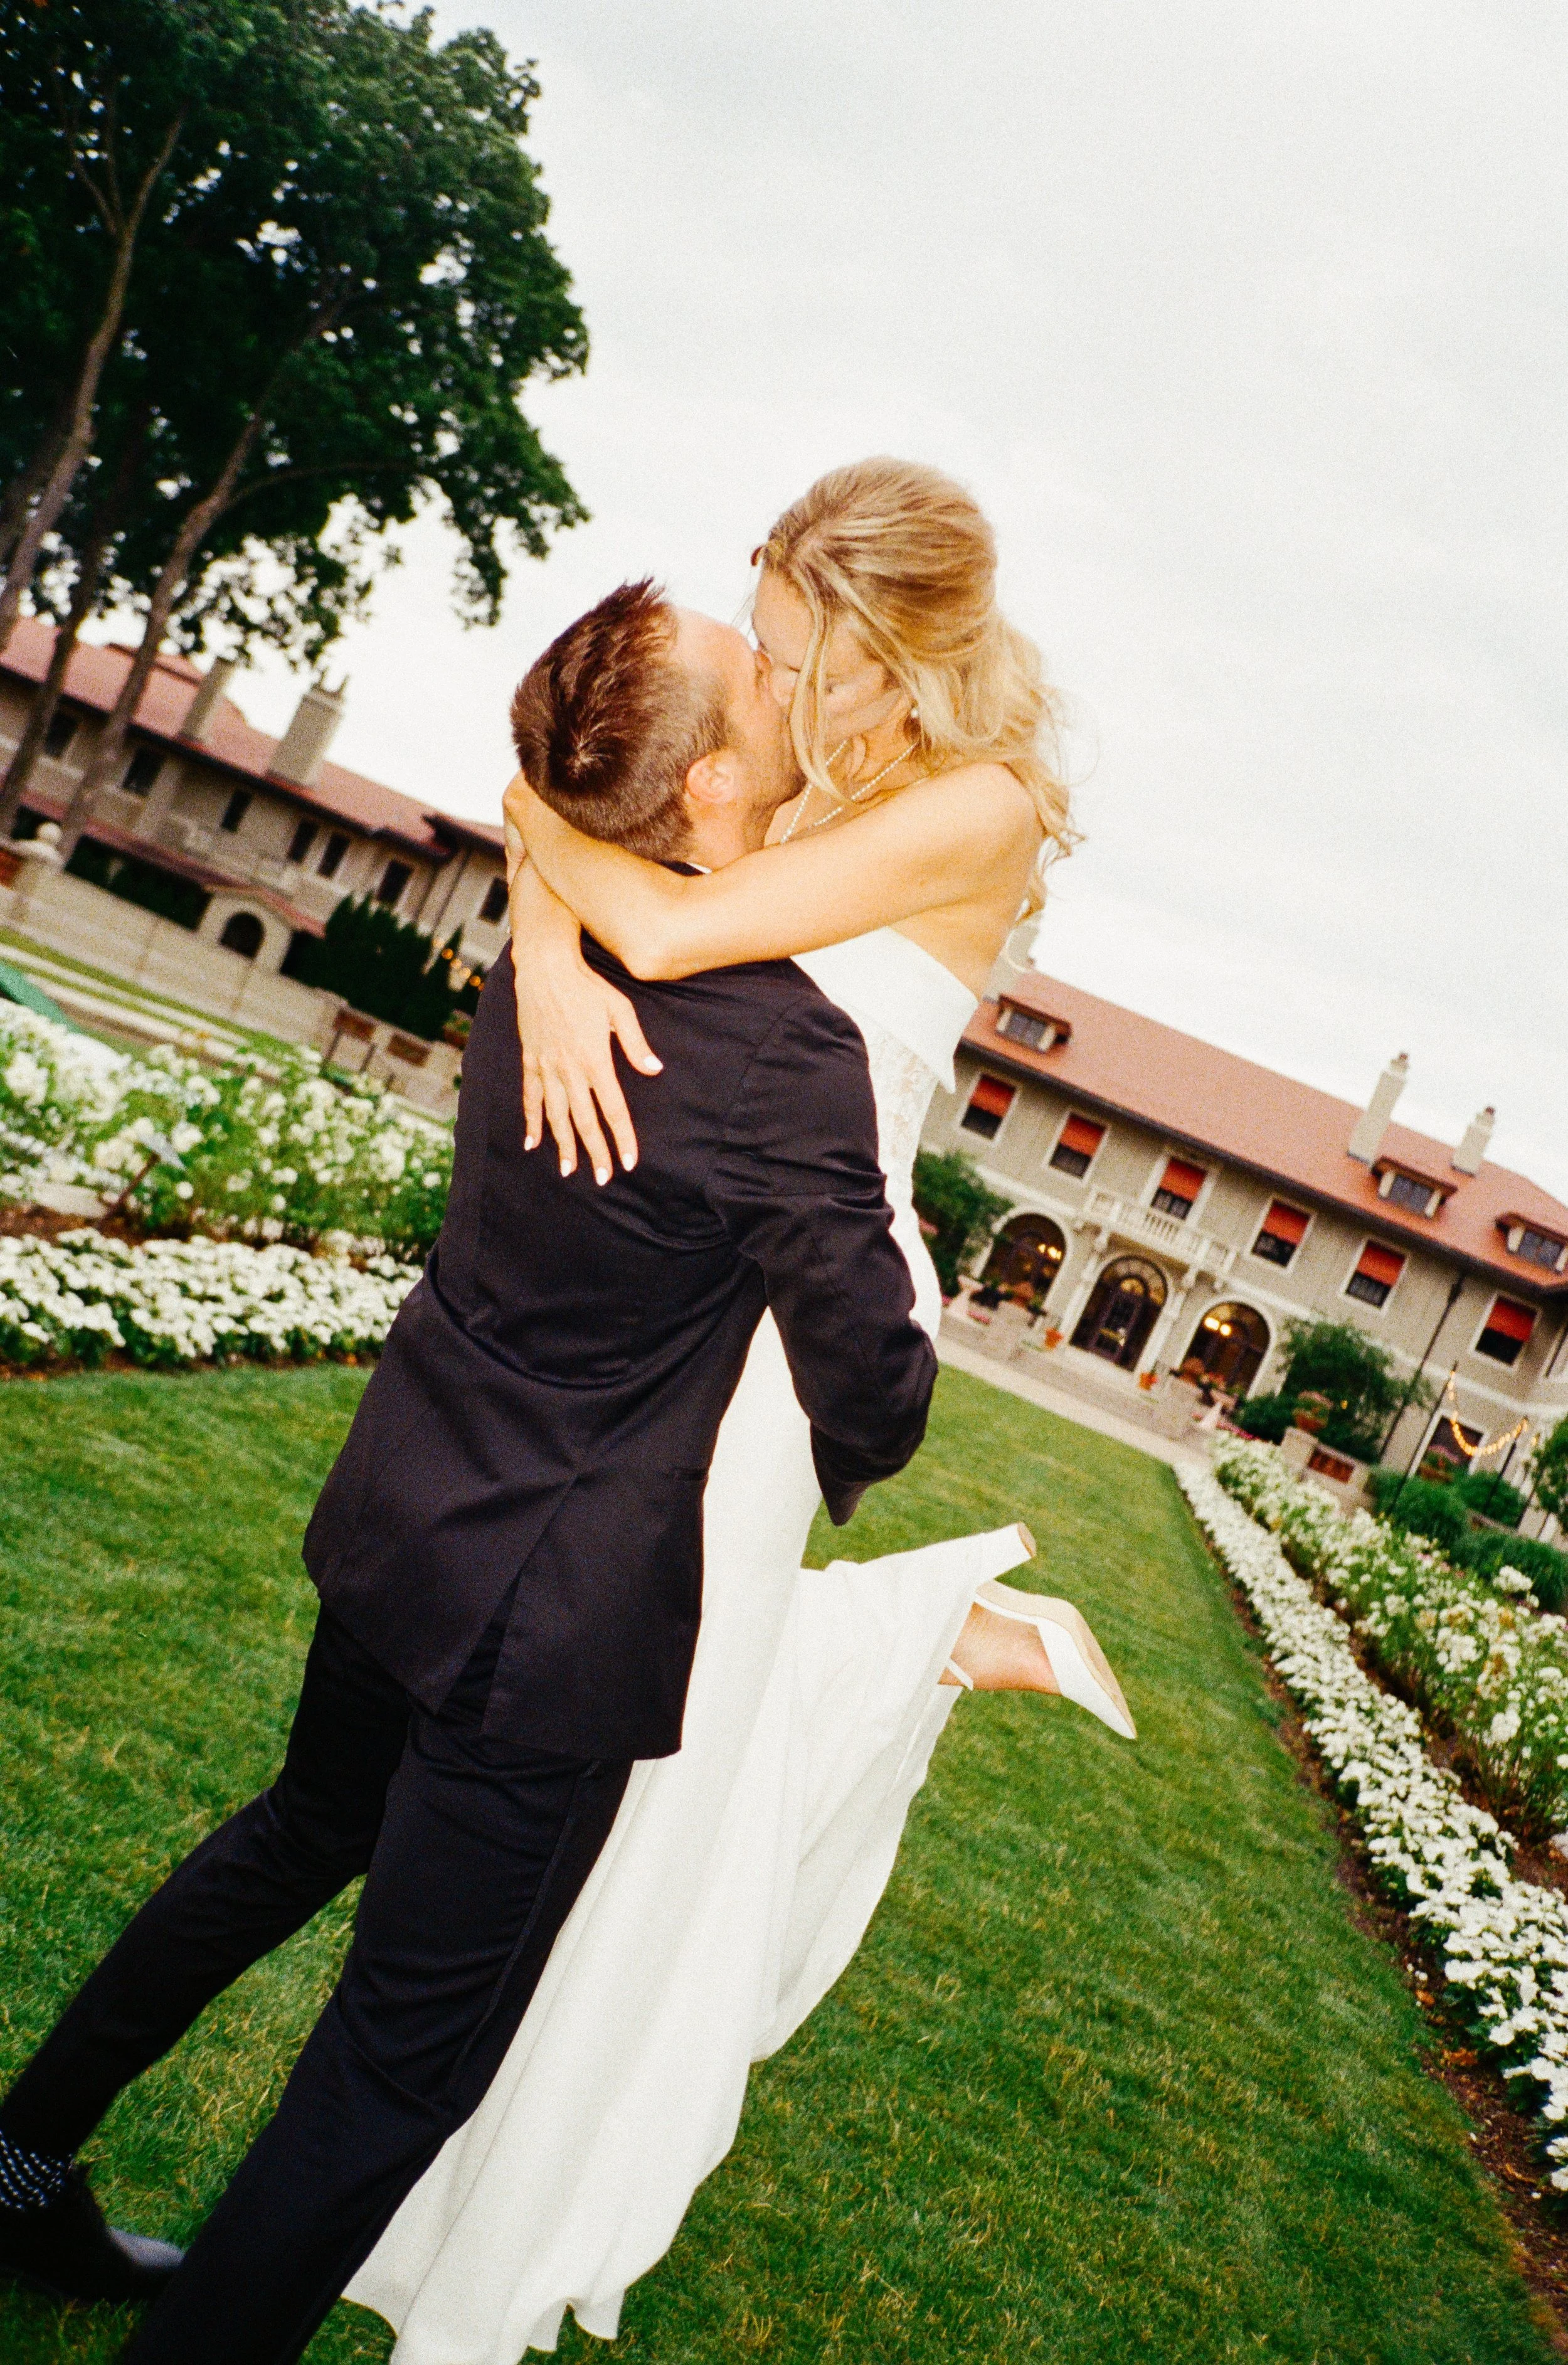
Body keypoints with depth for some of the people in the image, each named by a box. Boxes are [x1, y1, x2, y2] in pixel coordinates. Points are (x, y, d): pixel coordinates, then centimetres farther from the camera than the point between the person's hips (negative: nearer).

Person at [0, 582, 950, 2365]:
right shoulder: (788, 1054, -26)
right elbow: (868, 1398, -16)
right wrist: (847, 1441, 6)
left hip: (403, 1518, 9)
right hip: (556, 1613, -9)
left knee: (300, 1837, 30)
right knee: (408, 2057, 9)